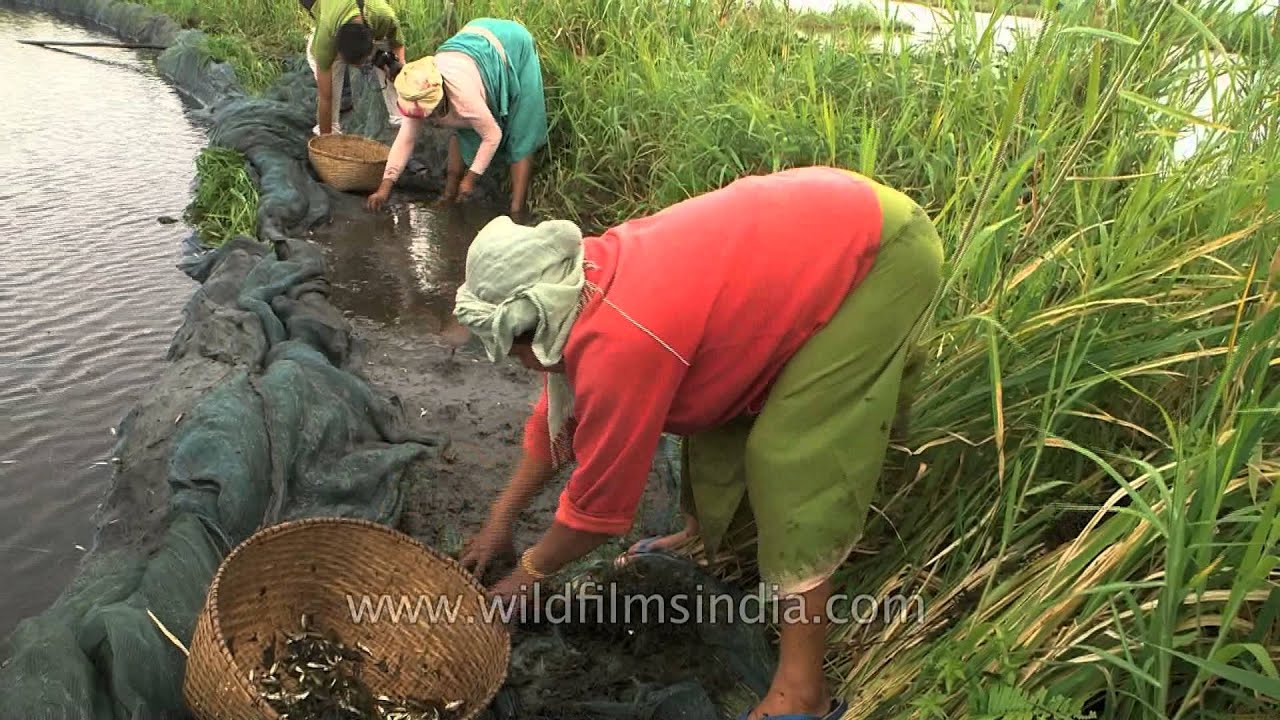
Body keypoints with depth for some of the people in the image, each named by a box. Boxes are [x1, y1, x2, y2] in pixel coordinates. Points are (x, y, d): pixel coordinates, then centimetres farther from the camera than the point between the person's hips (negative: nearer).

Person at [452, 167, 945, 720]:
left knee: (791, 454, -14)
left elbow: (600, 498, -14)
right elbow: (559, 416, 12)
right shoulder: (585, 285, 0)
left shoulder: (619, 344, -28)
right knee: (718, 390, 14)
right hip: (828, 228, 10)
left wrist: (528, 572, 2)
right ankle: (708, 537, 35)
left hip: (883, 254, -9)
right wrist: (500, 521, 18)